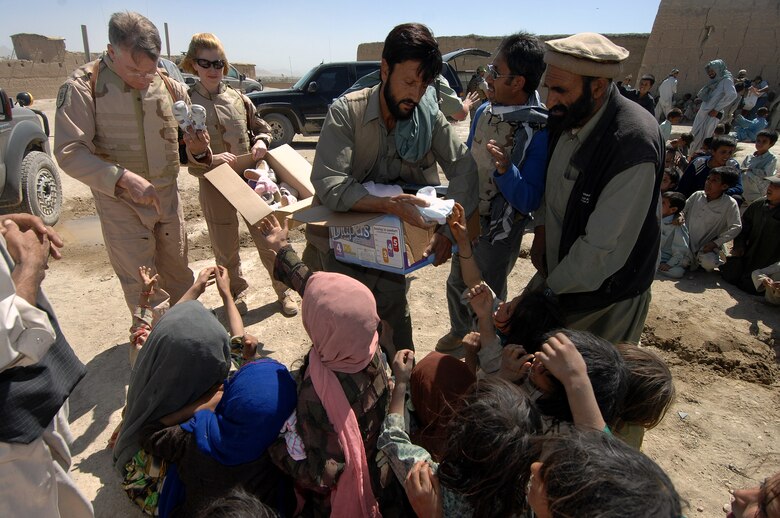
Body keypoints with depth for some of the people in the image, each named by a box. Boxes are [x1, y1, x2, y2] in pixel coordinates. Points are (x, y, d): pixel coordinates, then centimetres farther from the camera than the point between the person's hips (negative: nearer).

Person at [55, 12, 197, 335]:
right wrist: (123, 178, -28)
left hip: (168, 197, 4)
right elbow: (69, 152, -15)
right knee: (140, 284, 4)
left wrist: (199, 146, -15)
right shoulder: (83, 86, -12)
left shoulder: (169, 85, -2)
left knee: (177, 270, 16)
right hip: (121, 205, -3)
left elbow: (189, 135, 9)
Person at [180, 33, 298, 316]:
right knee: (225, 247, 11)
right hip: (213, 185, -1)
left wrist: (261, 142, -5)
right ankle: (237, 292, 34)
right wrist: (209, 158, -20)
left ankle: (283, 290, 22)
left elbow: (261, 128, 17)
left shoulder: (238, 98, 5)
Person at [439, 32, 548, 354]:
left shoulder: (539, 131, -23)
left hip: (499, 230, -6)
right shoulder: (484, 111, -3)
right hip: (467, 219, 7)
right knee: (456, 285, 24)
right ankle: (459, 332, 51)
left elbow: (530, 202, -23)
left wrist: (506, 171, -39)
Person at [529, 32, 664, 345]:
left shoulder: (633, 145, -29)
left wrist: (549, 290, -19)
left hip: (604, 297, -7)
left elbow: (603, 246, -27)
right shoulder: (567, 116, -7)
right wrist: (540, 230, -1)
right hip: (559, 270, 7)